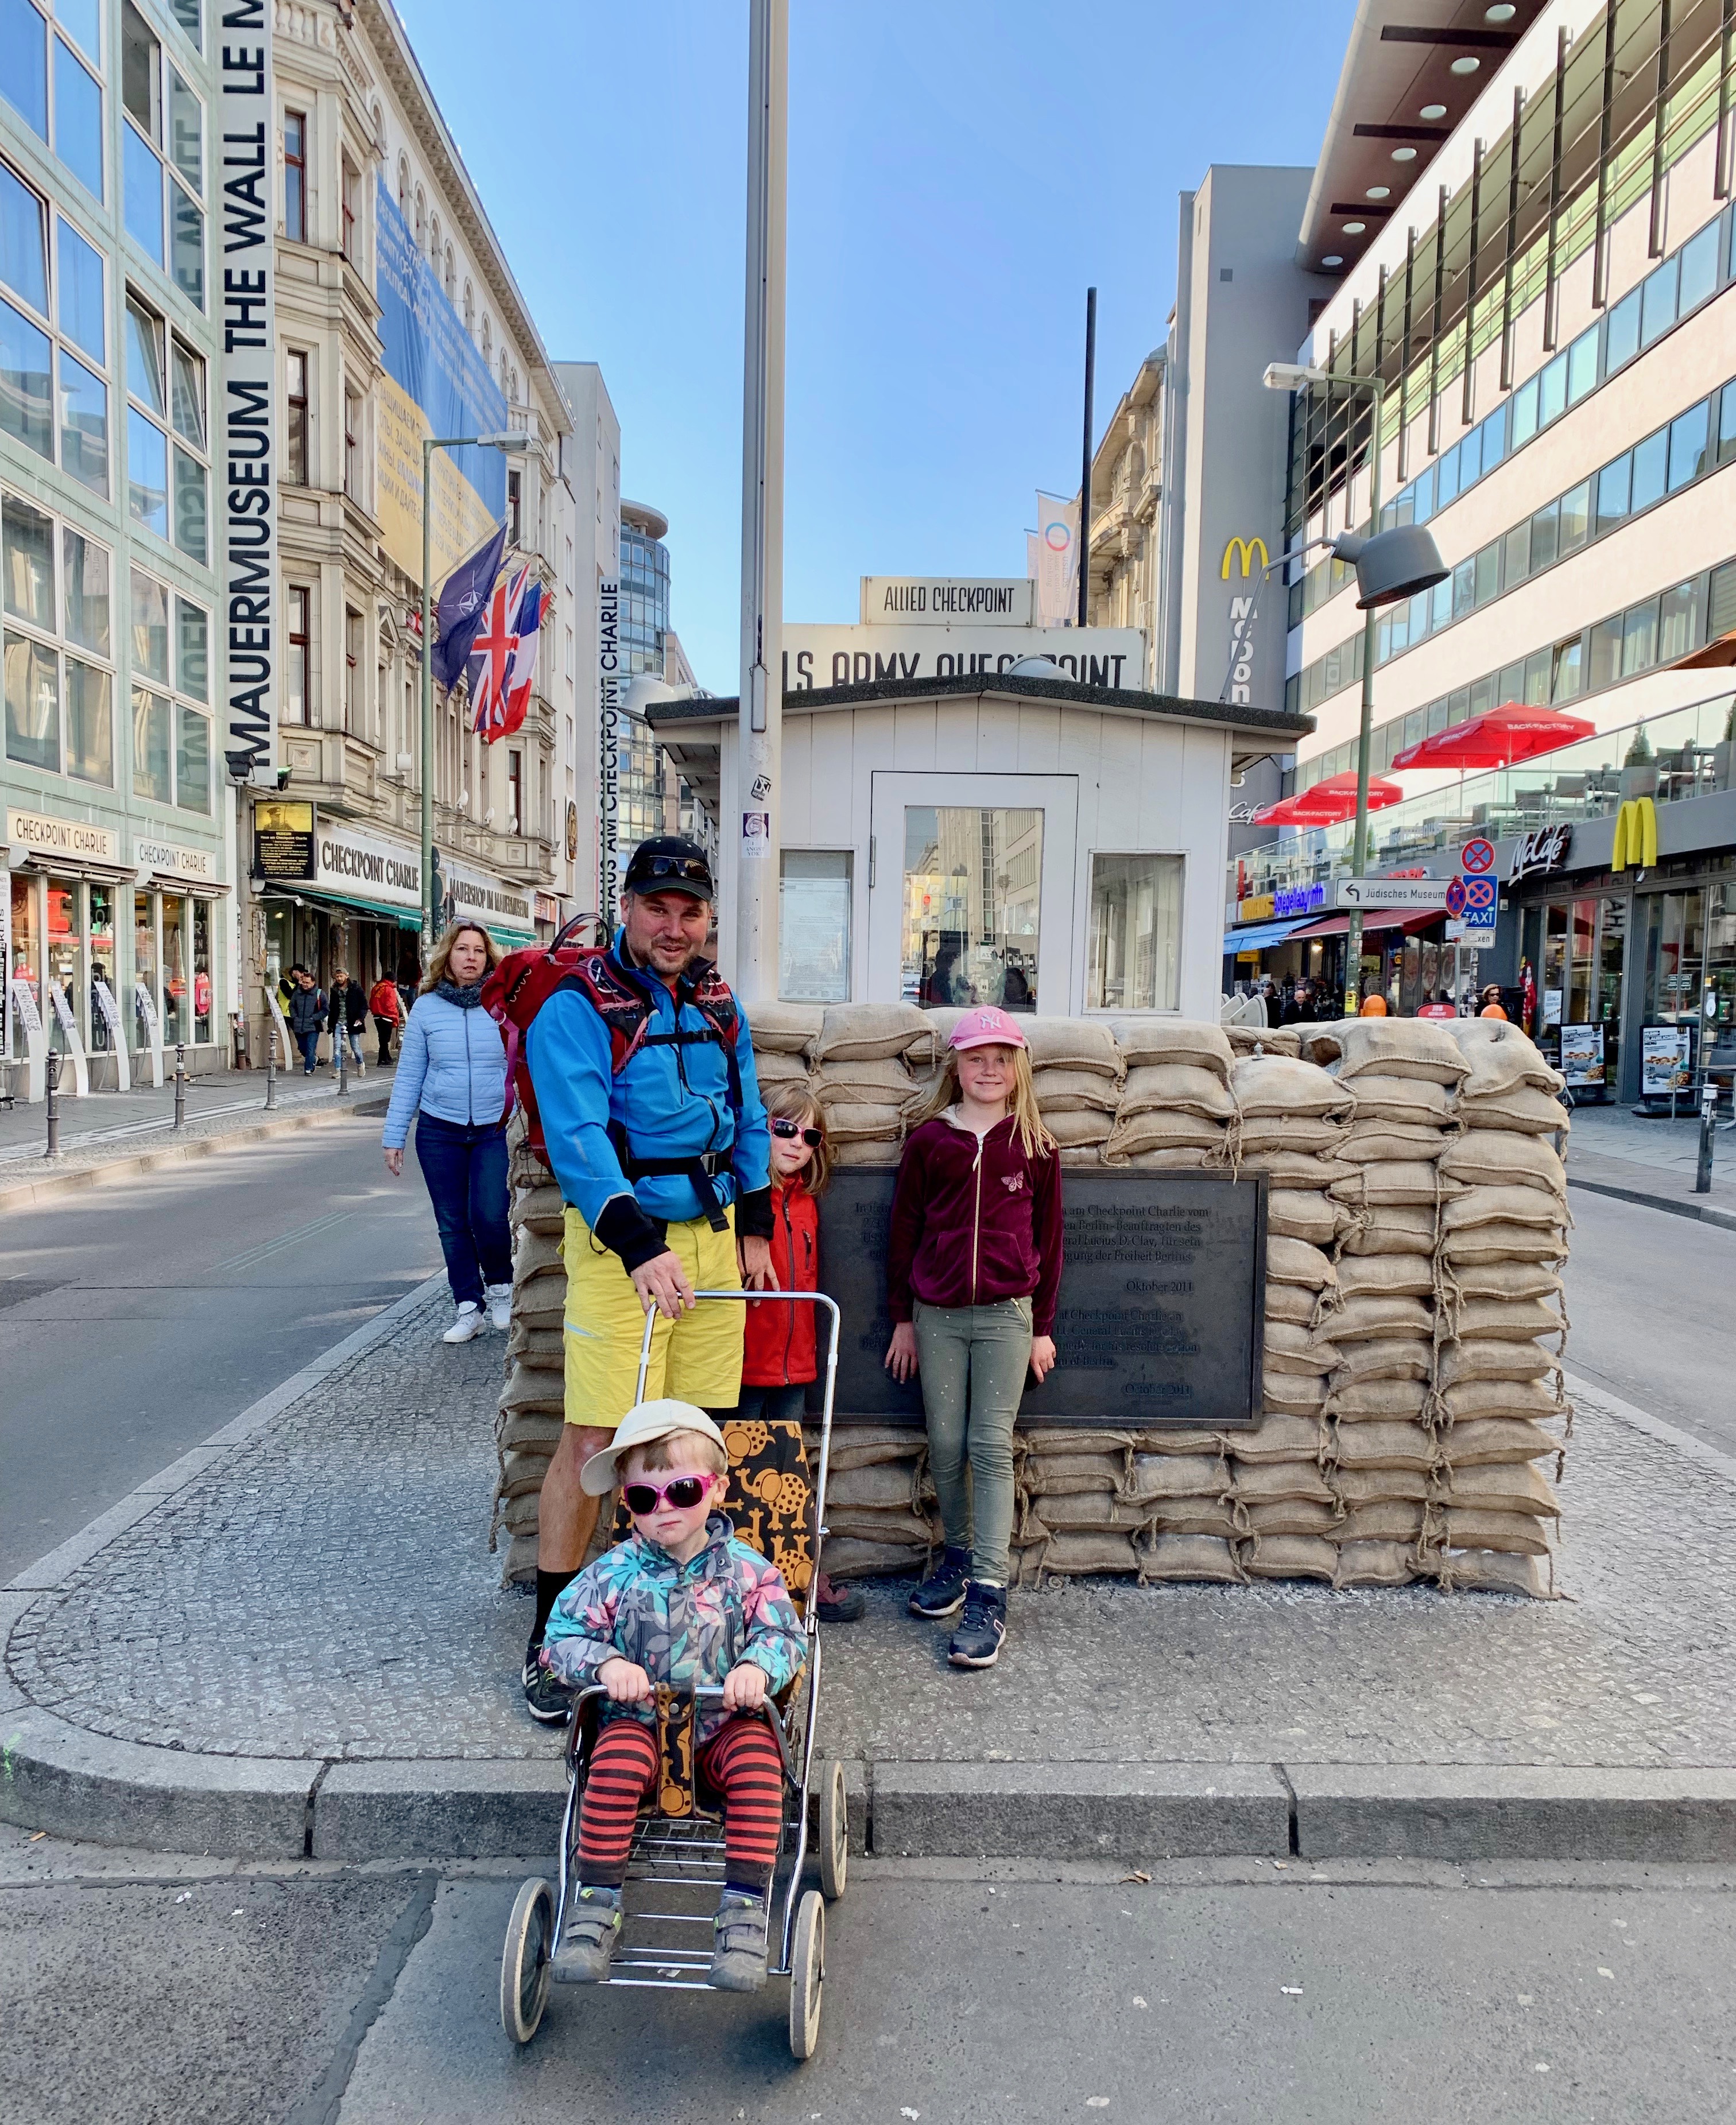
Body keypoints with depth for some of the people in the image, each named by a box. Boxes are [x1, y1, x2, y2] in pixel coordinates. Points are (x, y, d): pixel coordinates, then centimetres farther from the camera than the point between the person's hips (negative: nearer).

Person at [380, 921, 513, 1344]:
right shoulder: (427, 1007, 2)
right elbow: (409, 1077, 6)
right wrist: (394, 1137, 5)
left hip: (496, 1130, -2)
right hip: (439, 1131, 2)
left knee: (488, 1217, -12)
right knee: (453, 1225, 8)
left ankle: (500, 1287, 17)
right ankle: (469, 1308, 22)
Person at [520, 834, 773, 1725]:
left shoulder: (717, 1003, 11)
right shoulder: (578, 1007, -9)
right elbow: (578, 1138, -19)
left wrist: (755, 1228, 14)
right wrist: (640, 1248, -28)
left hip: (714, 1233, 6)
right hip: (619, 1240, -5)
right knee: (595, 1440, -5)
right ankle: (549, 1638, 12)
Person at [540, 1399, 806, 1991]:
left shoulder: (746, 1569, -4)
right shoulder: (614, 1573, -4)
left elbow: (786, 1634, -5)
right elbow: (561, 1636, -2)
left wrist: (758, 1665, -28)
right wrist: (606, 1663, -23)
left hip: (724, 1725, 0)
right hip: (639, 1723, 1)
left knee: (756, 1756, -29)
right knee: (617, 1759, -30)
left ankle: (745, 1907, -20)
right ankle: (596, 1904, -15)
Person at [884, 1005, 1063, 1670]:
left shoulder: (1035, 1146, 3)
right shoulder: (929, 1139, 3)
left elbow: (1048, 1238, 7)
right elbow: (904, 1229, 6)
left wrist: (1043, 1326, 5)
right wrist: (903, 1318, 6)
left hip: (1006, 1314, -1)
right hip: (936, 1315, 1)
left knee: (992, 1447, -1)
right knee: (945, 1446, 8)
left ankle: (989, 1593, 2)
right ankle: (959, 1553, 29)